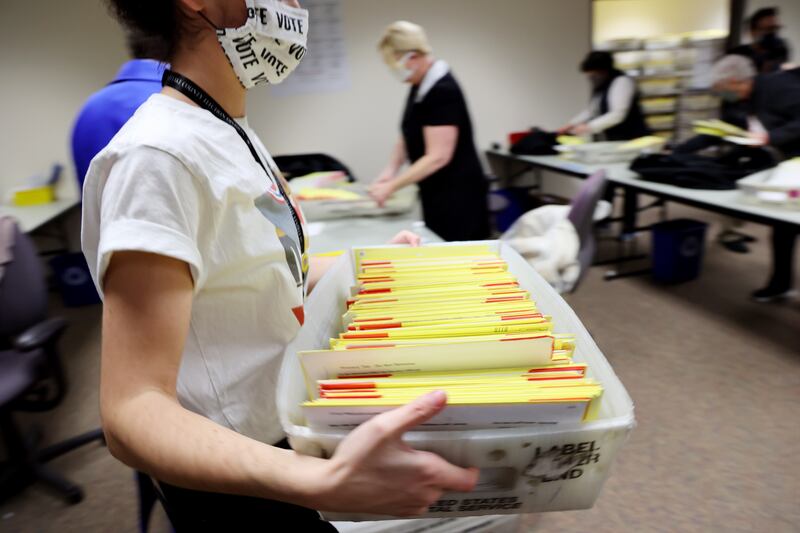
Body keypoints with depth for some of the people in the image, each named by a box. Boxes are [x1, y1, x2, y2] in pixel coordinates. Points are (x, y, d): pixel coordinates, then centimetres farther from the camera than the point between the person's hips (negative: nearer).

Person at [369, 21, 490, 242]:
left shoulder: (443, 91, -20)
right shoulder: (420, 85, 8)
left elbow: (438, 156, -24)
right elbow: (409, 136, 14)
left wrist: (392, 186, -21)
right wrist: (391, 170, -2)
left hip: (457, 196, -9)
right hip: (437, 194, 9)